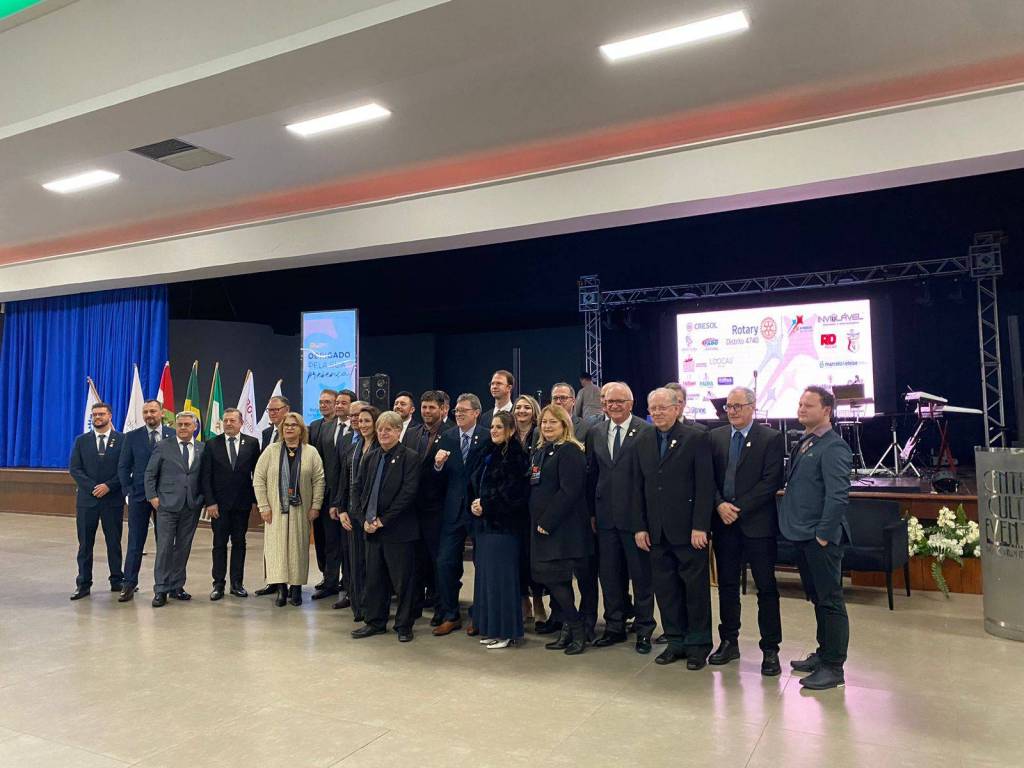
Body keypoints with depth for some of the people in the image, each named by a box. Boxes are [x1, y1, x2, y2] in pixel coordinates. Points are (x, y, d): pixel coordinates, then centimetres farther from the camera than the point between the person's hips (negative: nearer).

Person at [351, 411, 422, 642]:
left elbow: (409, 493, -15)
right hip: (373, 528, 6)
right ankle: (375, 622, 27)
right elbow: (359, 488, 14)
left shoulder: (410, 458, -9)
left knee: (403, 580, 4)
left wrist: (383, 520, -14)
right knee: (374, 578, 14)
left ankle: (404, 625, 18)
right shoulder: (372, 457, 12)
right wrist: (366, 518, 1)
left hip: (399, 530, -6)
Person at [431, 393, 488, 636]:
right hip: (454, 509, 3)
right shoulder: (447, 438, 4)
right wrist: (438, 465, -15)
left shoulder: (488, 438, -8)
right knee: (445, 562, 2)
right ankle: (449, 616, 18)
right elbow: (441, 478, 4)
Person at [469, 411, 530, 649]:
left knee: (501, 575, -3)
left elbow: (513, 493, -16)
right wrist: (475, 504, -1)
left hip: (504, 524, -8)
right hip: (484, 522, 8)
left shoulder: (516, 457, -10)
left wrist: (486, 504, -12)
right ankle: (490, 628, 19)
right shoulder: (487, 454, 14)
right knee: (485, 575, 10)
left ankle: (507, 630, 6)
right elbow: (474, 484, 17)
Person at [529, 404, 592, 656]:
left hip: (562, 527, -8)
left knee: (553, 576, -9)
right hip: (542, 525, 8)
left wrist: (547, 521, -18)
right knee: (553, 579, 10)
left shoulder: (570, 451, -11)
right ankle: (568, 628, 21)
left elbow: (569, 491, -18)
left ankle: (577, 629, 6)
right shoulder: (539, 452, 15)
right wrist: (537, 522, 9)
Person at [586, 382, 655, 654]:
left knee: (641, 575, 7)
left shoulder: (647, 432, -8)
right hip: (605, 516, 5)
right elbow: (591, 475, 11)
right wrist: (591, 512, 8)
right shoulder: (595, 433, 8)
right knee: (609, 574, 13)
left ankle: (644, 629, 22)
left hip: (636, 515, -5)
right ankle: (615, 627, 28)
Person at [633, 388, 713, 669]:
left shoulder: (696, 439, -5)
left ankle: (698, 644, 19)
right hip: (657, 531, 5)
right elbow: (638, 488, 11)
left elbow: (705, 485, -9)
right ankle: (676, 641, 23)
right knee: (665, 588, 10)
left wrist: (700, 527, -14)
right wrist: (640, 527, 5)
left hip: (688, 530, -4)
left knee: (696, 588, 5)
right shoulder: (642, 441, 9)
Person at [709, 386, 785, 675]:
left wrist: (739, 508, -14)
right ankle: (729, 642, 25)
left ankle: (770, 649, 14)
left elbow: (771, 481, -11)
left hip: (757, 523, -4)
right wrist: (720, 505, -10)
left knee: (766, 587, 3)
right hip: (724, 522, 4)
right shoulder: (715, 437, 8)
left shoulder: (771, 438, -5)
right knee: (727, 585, 12)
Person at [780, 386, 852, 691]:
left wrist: (823, 535, -18)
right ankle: (823, 653, 31)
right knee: (817, 598, 19)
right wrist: (794, 526, 11)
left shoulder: (834, 447, -14)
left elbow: (838, 496, -19)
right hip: (802, 536, 9)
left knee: (830, 601, 1)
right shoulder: (802, 444, 13)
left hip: (821, 538, -9)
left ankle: (833, 667, 10)